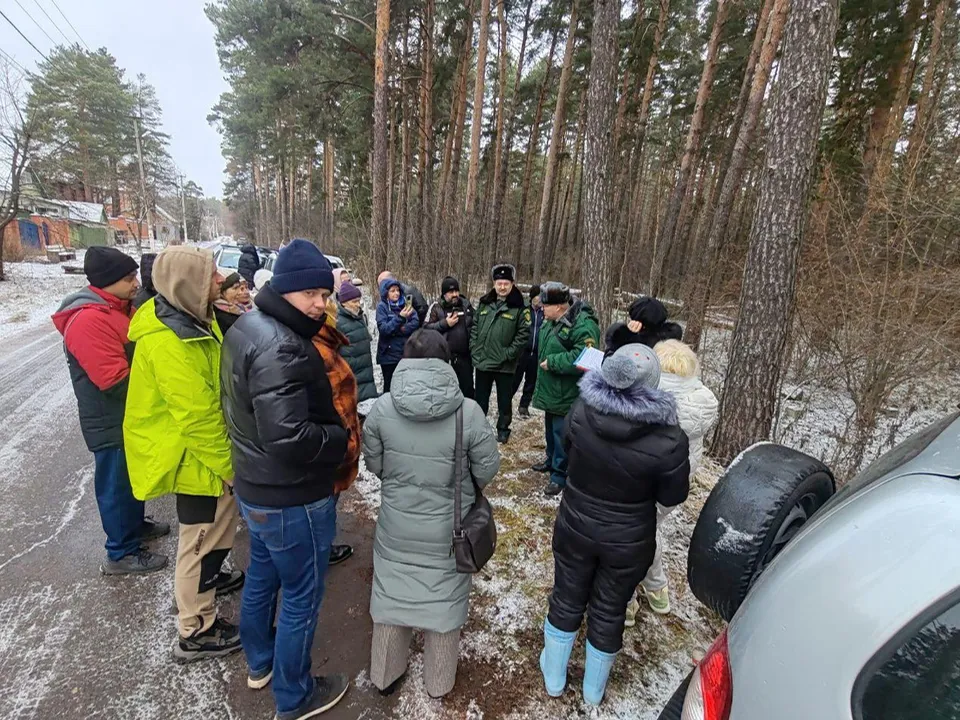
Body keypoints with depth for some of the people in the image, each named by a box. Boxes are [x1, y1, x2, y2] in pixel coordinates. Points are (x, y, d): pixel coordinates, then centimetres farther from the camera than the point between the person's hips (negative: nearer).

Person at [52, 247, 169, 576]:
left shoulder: (117, 308, 6)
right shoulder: (89, 321, -26)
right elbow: (115, 380, -29)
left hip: (131, 415, 9)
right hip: (112, 422, -9)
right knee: (117, 485, 6)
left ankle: (135, 525, 43)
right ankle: (121, 553, 22)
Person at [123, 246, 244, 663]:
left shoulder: (191, 319, 3)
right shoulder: (168, 344, -29)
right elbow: (197, 418, -28)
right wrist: (231, 467, -18)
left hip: (205, 449, 10)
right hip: (194, 456, -10)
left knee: (219, 522, 27)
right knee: (201, 537, 6)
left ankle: (208, 577, 51)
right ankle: (196, 632, 26)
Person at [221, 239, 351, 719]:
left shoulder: (247, 328, 3)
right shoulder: (282, 347, -29)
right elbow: (288, 437, -35)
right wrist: (341, 438, -18)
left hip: (254, 486, 10)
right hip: (292, 499, -9)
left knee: (261, 576, 28)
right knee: (301, 598, 12)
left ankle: (259, 662, 53)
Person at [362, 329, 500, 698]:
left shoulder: (382, 407, -17)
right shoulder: (469, 411, -23)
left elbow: (374, 464, -3)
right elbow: (487, 469, -11)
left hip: (396, 525, 2)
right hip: (447, 530, -1)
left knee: (392, 595, 23)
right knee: (443, 600, 21)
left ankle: (385, 675, 46)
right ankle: (438, 682, 44)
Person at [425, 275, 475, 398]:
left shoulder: (466, 305, 6)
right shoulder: (436, 307, -3)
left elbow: (475, 325, 16)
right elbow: (426, 328, -7)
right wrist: (445, 323, -16)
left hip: (464, 357, 3)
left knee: (468, 388, 13)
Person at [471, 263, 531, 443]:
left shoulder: (519, 308, -7)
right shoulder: (484, 304, 7)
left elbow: (524, 334, -10)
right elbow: (474, 328, 12)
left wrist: (508, 354, -15)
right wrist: (474, 349, 2)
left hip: (504, 364, -4)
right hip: (482, 361, 4)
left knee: (504, 400, 11)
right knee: (480, 398, 17)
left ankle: (503, 429, 29)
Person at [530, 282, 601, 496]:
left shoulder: (583, 325, -25)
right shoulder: (551, 320, 5)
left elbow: (582, 358, -33)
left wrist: (551, 362, -26)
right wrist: (544, 362, 9)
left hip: (566, 394, -9)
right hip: (550, 389, 9)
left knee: (562, 434, 2)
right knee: (550, 429, 24)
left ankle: (560, 474, 17)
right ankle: (552, 460, 43)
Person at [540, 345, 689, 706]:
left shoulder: (581, 412, -21)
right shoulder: (668, 439, -27)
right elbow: (673, 496, -10)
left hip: (575, 527, 2)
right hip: (629, 541, -1)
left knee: (566, 599, 24)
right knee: (609, 611, 22)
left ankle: (553, 678, 48)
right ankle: (593, 689, 48)